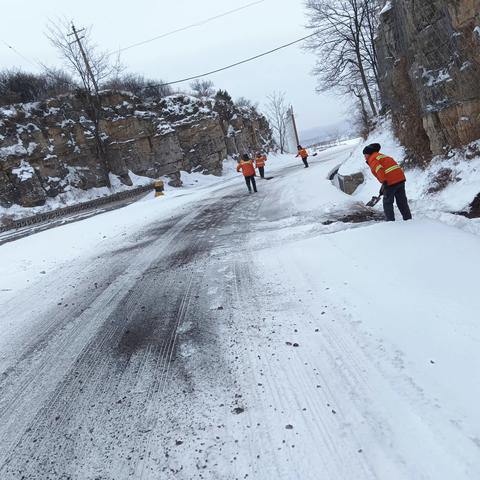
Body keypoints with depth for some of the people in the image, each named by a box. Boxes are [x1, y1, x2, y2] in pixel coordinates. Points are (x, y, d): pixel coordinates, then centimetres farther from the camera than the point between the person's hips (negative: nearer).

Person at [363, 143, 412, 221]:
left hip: (391, 181, -8)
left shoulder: (372, 159, 2)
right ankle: (408, 219, 16)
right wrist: (383, 188, 34)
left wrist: (384, 182, -25)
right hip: (400, 178, 8)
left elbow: (379, 170, -18)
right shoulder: (382, 156, 30)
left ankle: (390, 221, 3)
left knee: (387, 202, 4)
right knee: (402, 201, 13)